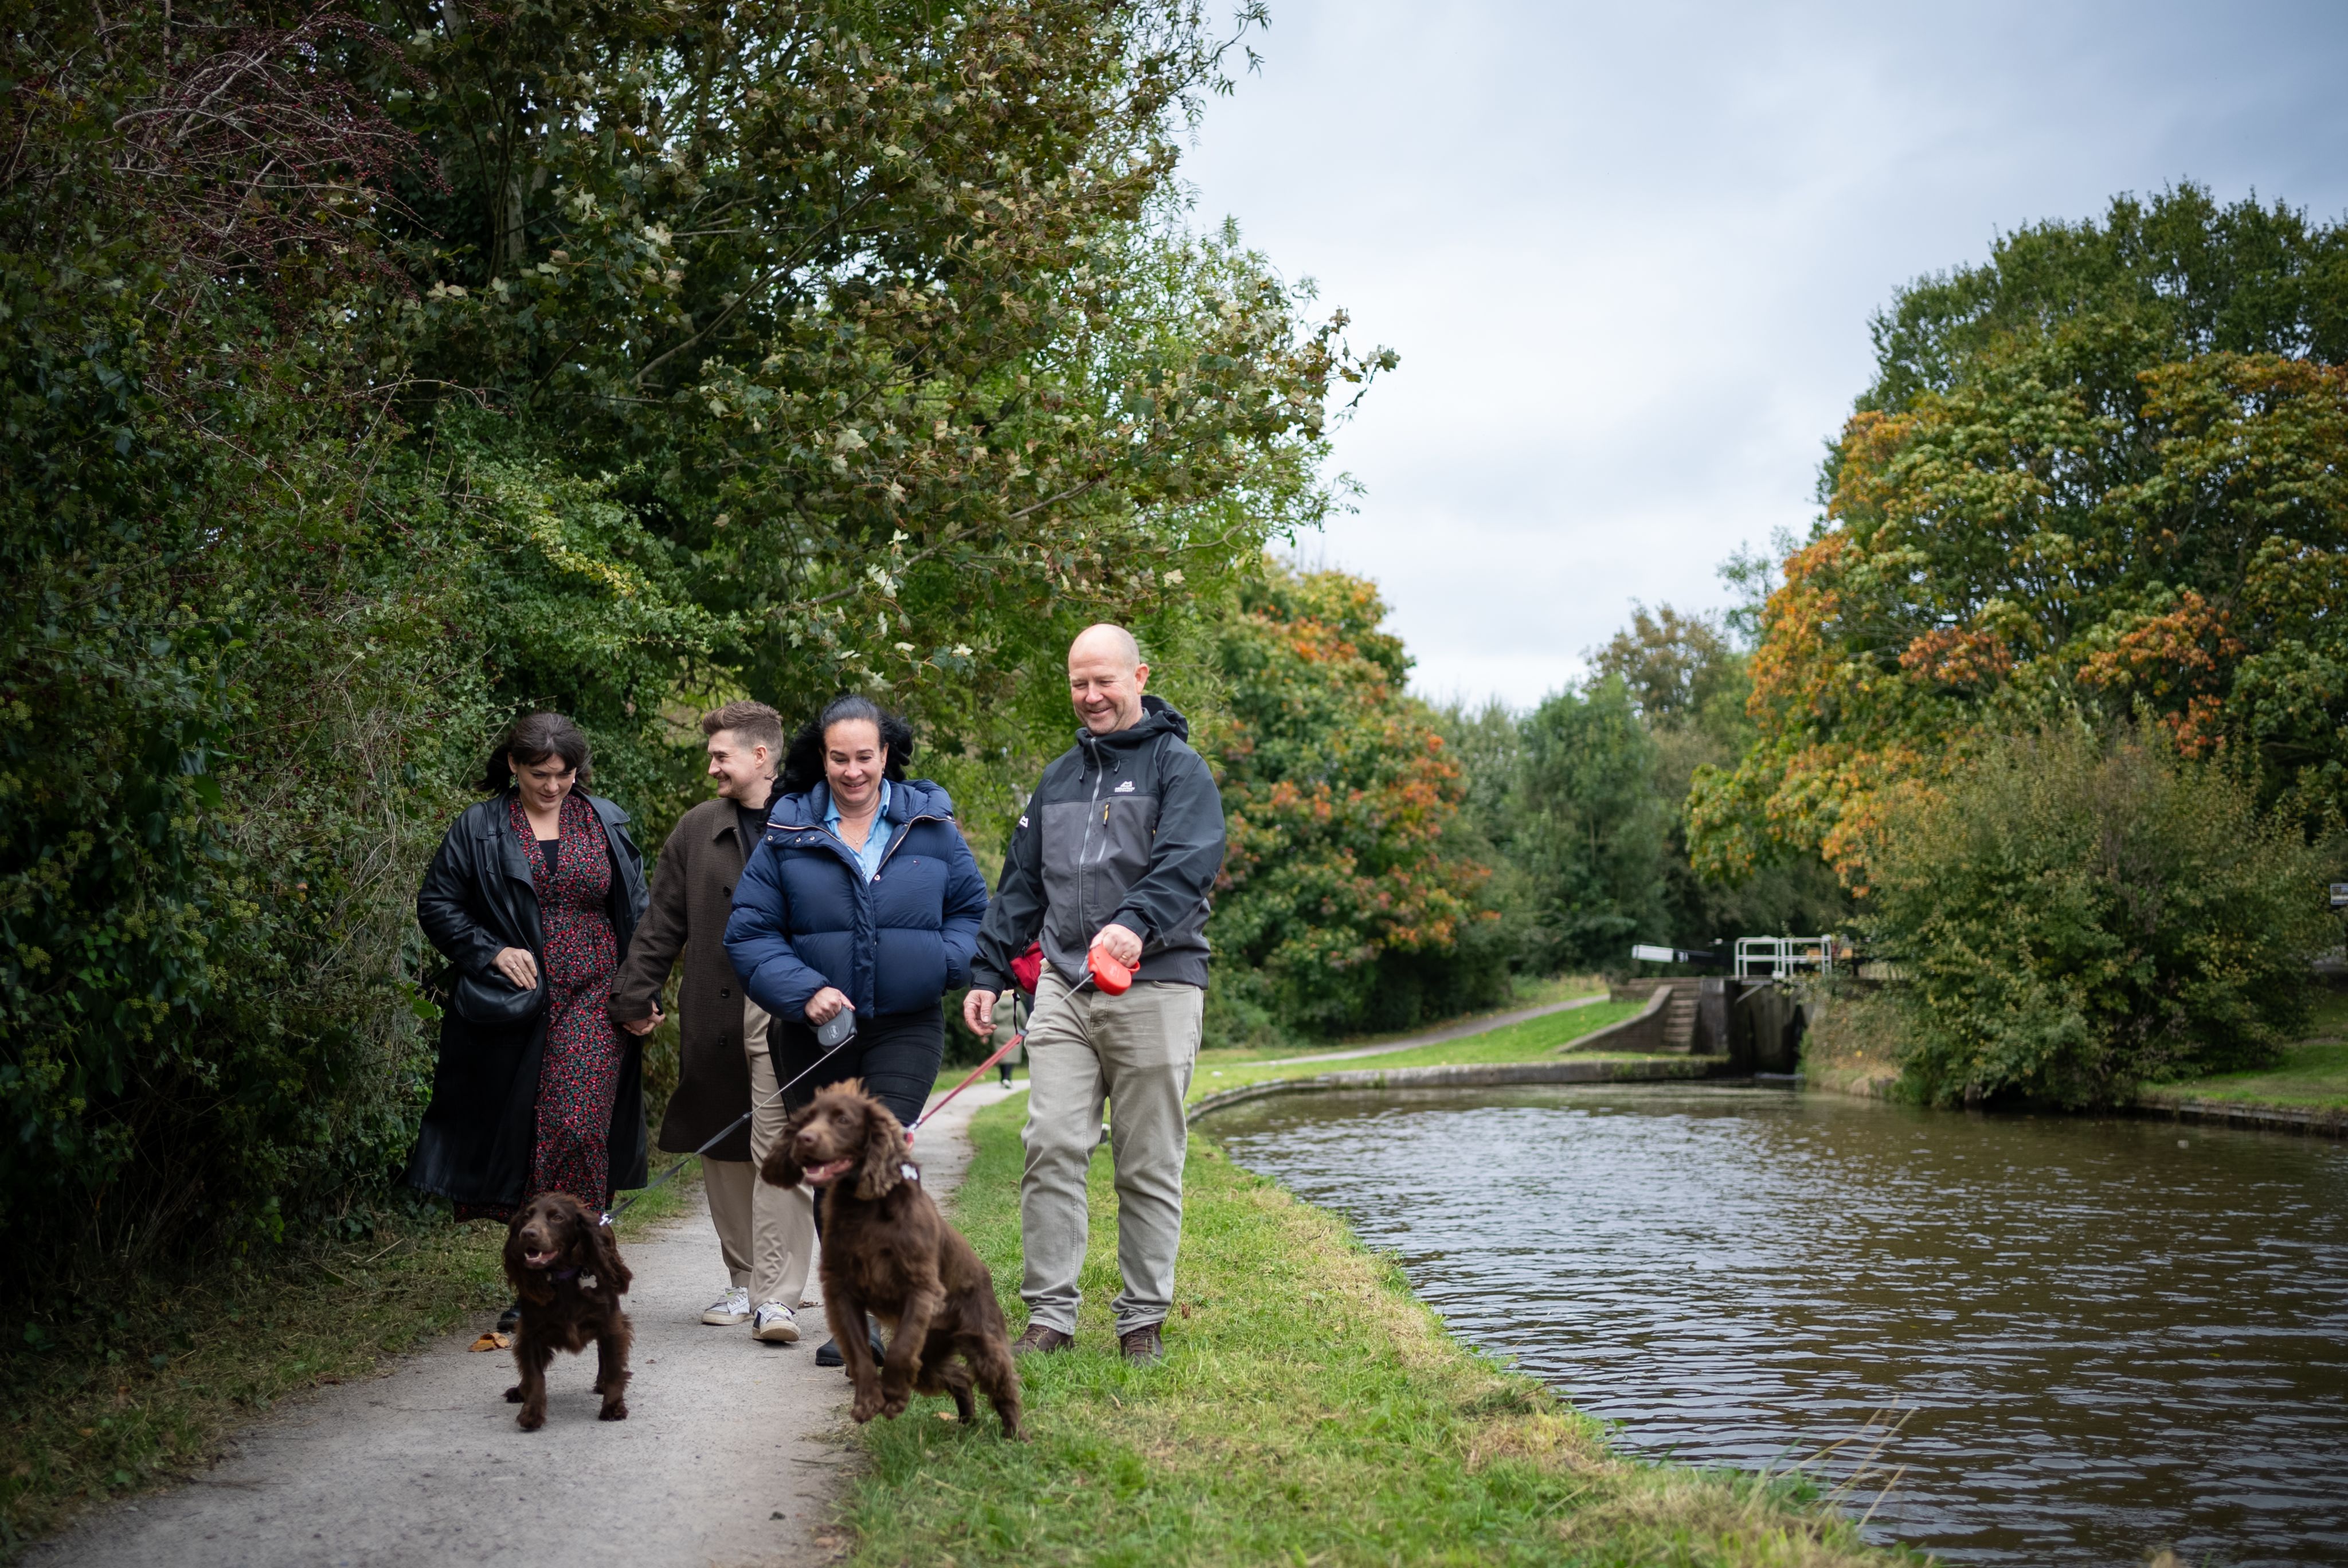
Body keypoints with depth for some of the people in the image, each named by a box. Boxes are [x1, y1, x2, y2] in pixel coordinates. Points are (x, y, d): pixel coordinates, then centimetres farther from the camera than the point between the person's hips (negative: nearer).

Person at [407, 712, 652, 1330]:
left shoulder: (605, 823, 10)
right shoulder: (478, 829, 5)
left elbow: (637, 910, 15)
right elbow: (436, 903, 7)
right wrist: (491, 951, -7)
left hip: (591, 1006, 0)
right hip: (510, 1009, 0)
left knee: (575, 1128, -12)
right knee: (517, 1133, 4)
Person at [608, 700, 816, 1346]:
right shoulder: (698, 828, 13)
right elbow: (662, 921, 15)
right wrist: (636, 994, 9)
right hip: (712, 1015, 5)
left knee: (779, 1151, -8)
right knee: (723, 1151, 10)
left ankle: (776, 1297, -6)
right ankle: (743, 1284, 22)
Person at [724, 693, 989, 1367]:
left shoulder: (930, 824, 3)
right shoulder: (787, 834, 1)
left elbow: (973, 909, 11)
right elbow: (750, 932, 1)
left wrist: (943, 965, -8)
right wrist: (803, 991, -13)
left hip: (906, 1028, -2)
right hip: (817, 1033, 2)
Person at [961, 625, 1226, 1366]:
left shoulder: (1179, 769, 1)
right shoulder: (1058, 779, 20)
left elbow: (1188, 861, -16)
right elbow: (1021, 886, 23)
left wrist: (1136, 923, -34)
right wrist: (987, 973, 15)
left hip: (1154, 990, -4)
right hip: (1064, 991, 5)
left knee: (1148, 1166, 2)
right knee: (1051, 1150, -5)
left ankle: (1143, 1321, 11)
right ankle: (1050, 1316, 1)